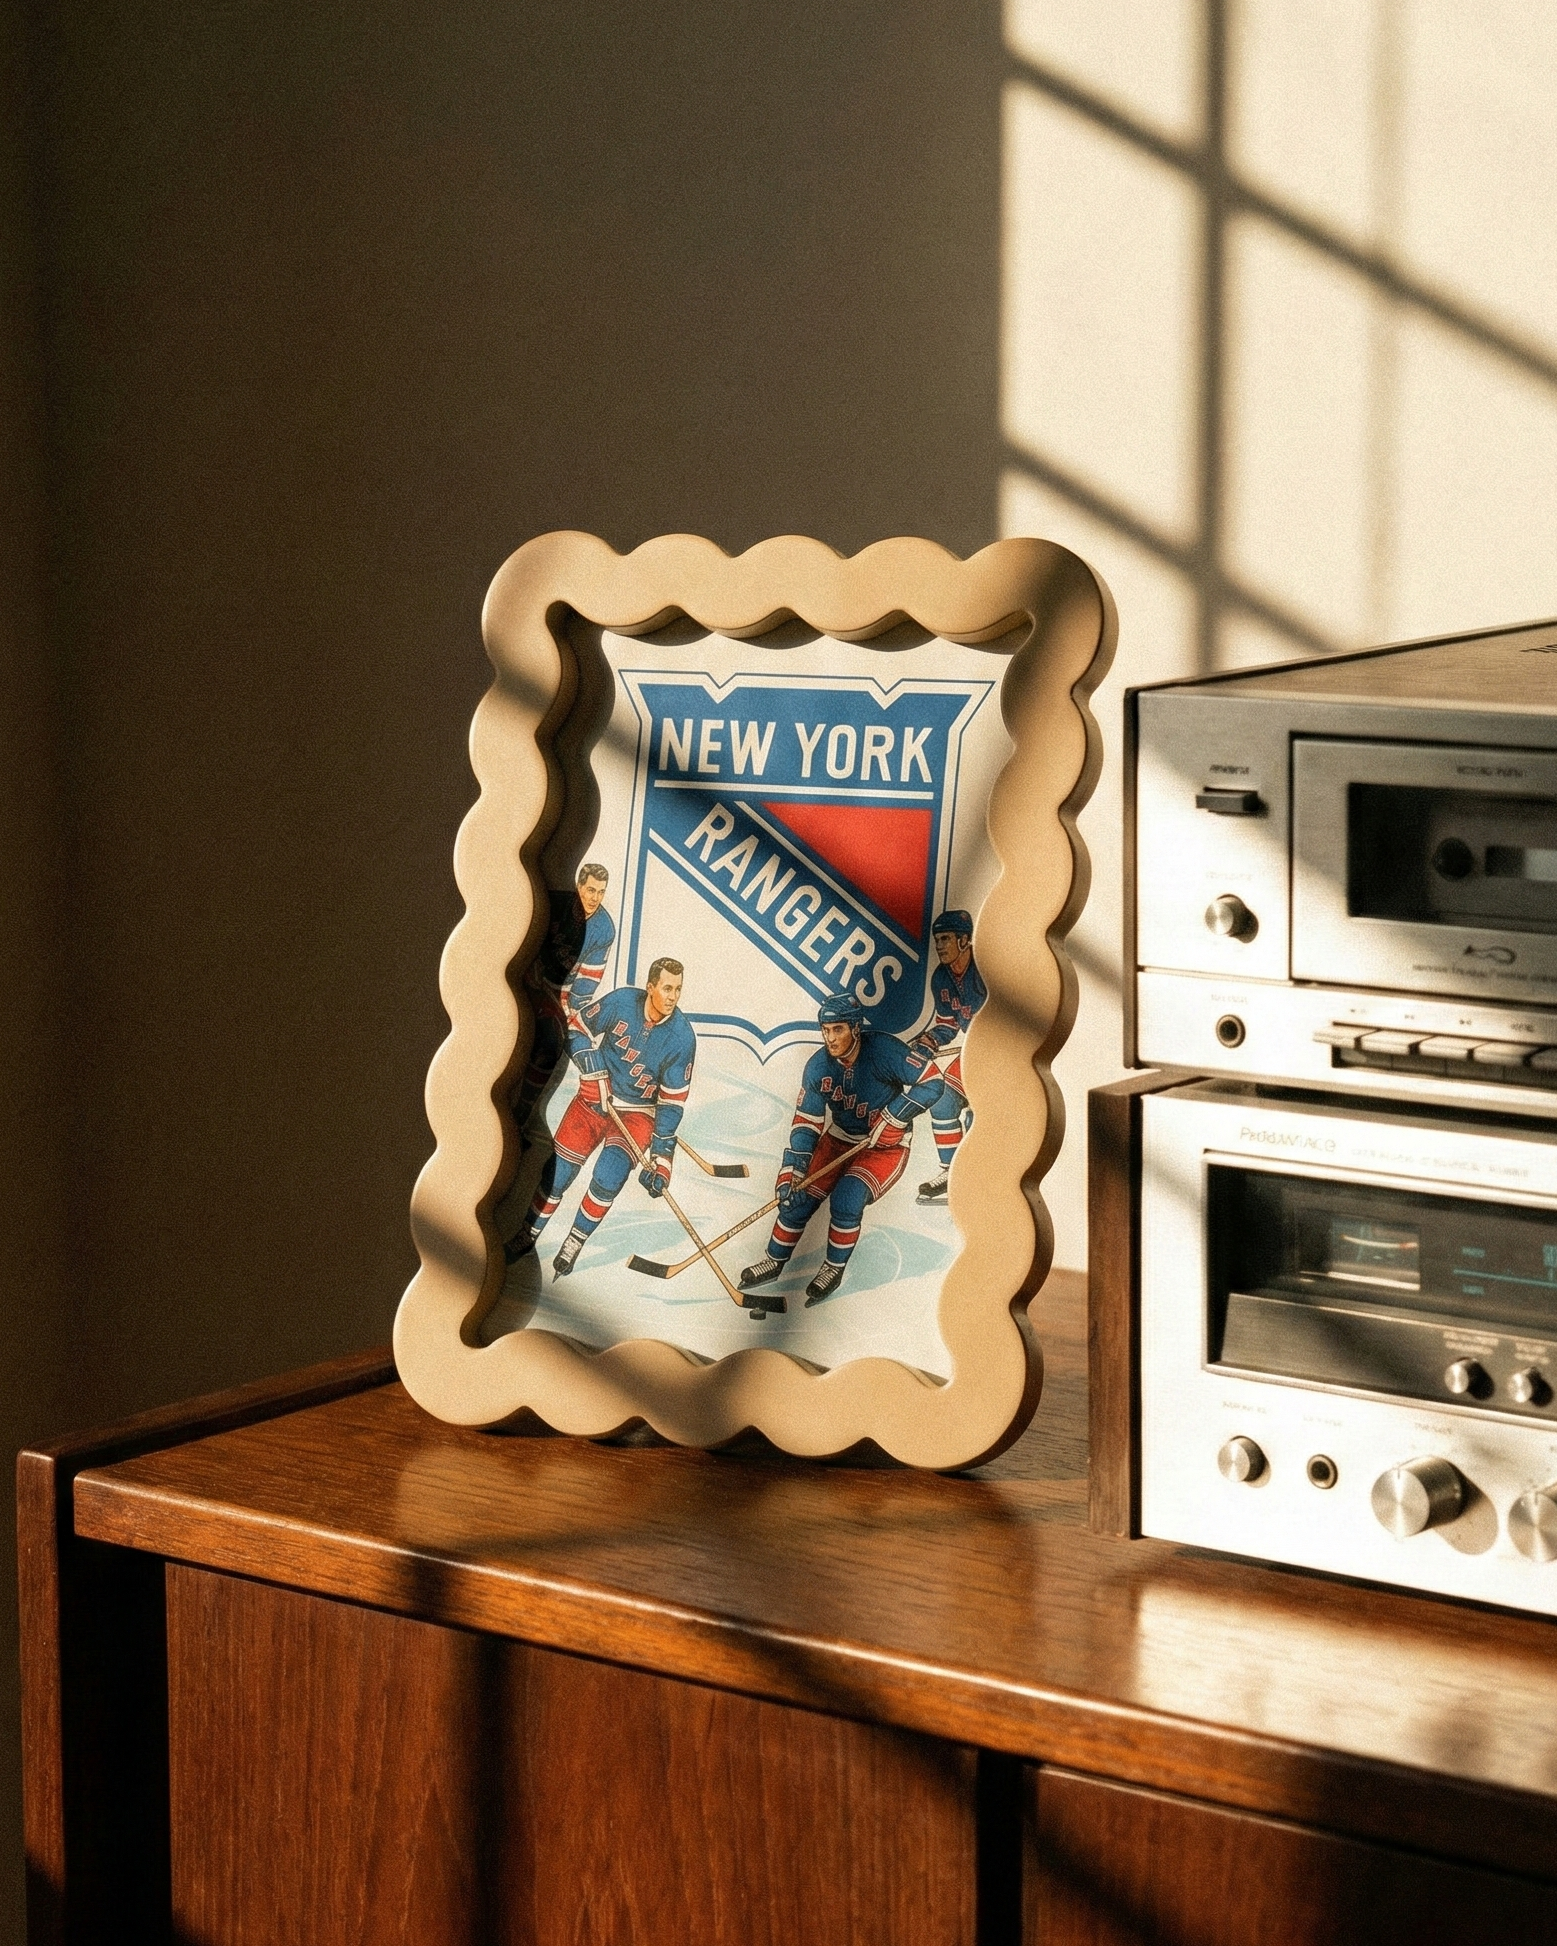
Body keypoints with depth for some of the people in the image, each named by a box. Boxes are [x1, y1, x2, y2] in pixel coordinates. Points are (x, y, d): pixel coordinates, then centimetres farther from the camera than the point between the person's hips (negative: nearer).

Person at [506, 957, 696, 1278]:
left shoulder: (682, 1037, -17)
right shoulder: (621, 1002, -16)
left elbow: (672, 1102, -14)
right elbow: (580, 1031, 0)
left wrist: (660, 1159, -18)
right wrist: (594, 1073, -13)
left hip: (638, 1112, -2)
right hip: (595, 1098, 2)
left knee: (610, 1173, -25)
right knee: (558, 1172, -4)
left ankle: (574, 1243, -6)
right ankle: (526, 1237, 16)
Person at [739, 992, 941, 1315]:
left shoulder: (883, 1050, -26)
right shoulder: (819, 1066, -12)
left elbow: (932, 1082, -24)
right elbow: (806, 1124, -10)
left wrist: (893, 1118, -29)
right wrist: (790, 1173, -20)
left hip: (886, 1146, -5)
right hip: (839, 1139, 5)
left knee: (846, 1199, -24)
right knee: (799, 1196, -6)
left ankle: (835, 1267, 0)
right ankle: (775, 1259, 18)